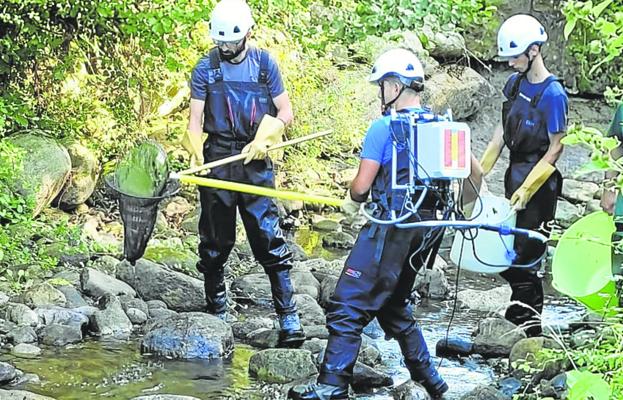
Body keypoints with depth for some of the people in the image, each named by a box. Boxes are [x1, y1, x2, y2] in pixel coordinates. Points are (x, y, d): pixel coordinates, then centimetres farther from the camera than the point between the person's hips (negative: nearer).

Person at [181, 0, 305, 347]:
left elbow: (286, 113, 7)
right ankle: (218, 315, 20)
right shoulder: (206, 69, 3)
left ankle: (289, 319, -5)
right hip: (218, 161, 1)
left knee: (269, 239, -6)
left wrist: (264, 137, -12)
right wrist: (196, 153, -19)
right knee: (216, 242, 7)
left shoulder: (264, 64, 5)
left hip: (255, 162, -1)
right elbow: (195, 121, 0)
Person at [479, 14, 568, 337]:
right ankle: (520, 313, 28)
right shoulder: (515, 82, 4)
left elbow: (556, 147, -15)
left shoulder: (553, 94, -18)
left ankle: (530, 327, 9)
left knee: (525, 255, -3)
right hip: (515, 174, 7)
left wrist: (528, 188, -18)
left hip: (539, 183, -7)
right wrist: (482, 168, 8)